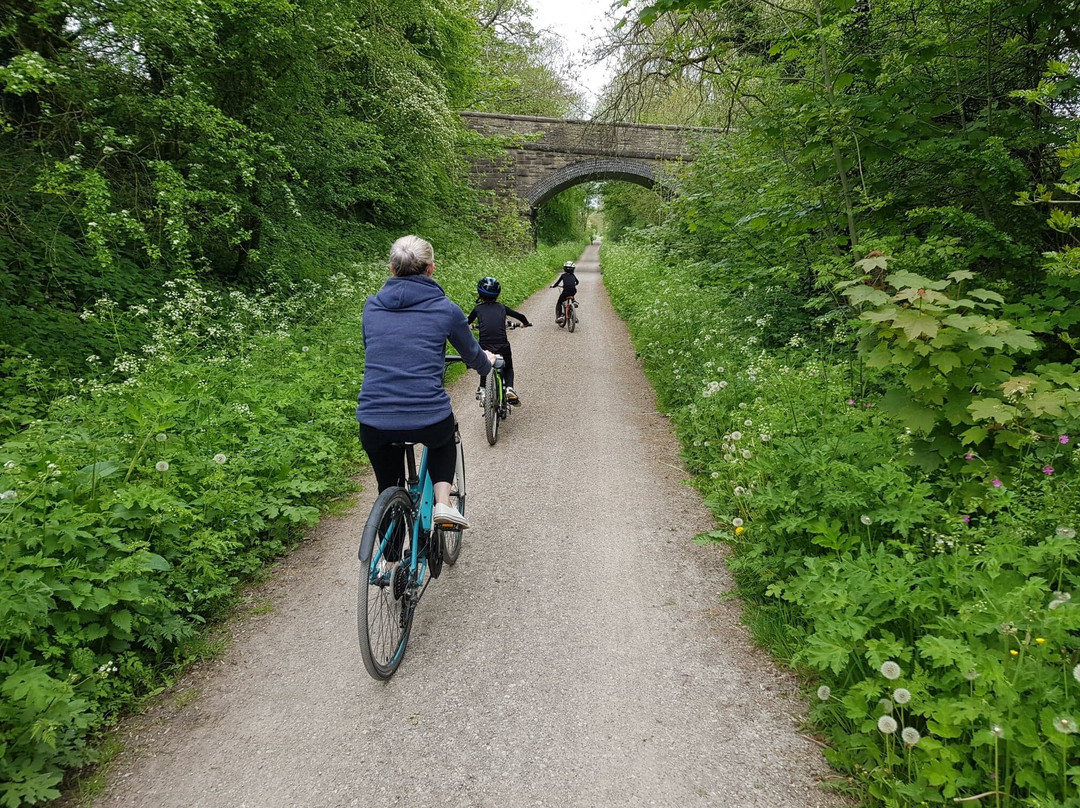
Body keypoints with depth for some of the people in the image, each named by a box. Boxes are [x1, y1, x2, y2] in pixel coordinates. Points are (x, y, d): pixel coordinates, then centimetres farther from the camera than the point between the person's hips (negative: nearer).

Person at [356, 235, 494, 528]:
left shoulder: (372, 305, 10)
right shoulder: (445, 309, 2)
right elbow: (474, 357, 17)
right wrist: (487, 362, 41)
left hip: (374, 423, 2)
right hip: (428, 420, -2)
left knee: (389, 488, 28)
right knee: (444, 437, 35)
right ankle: (442, 502, 17)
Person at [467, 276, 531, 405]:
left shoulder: (478, 309, 9)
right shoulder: (502, 307, 12)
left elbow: (466, 323, 20)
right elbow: (520, 316, 19)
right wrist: (526, 323, 40)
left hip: (484, 347, 0)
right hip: (503, 347, 0)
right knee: (508, 367, 25)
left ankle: (482, 389, 22)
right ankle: (509, 388, 1)